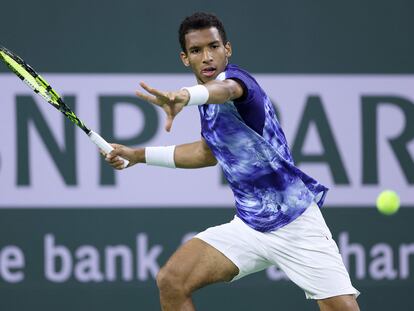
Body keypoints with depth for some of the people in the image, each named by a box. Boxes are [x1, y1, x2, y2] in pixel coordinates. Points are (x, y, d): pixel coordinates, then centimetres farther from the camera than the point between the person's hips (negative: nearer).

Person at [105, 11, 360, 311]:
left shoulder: (237, 78, -17)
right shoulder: (207, 104, 7)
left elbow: (225, 89, -45)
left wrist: (185, 95, -67)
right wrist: (139, 155, 28)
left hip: (297, 225, -7)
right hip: (248, 226, 7)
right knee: (171, 281, -9)